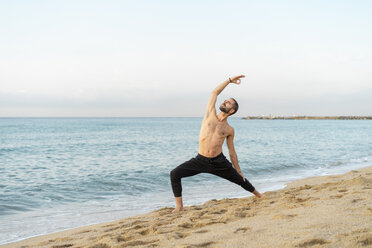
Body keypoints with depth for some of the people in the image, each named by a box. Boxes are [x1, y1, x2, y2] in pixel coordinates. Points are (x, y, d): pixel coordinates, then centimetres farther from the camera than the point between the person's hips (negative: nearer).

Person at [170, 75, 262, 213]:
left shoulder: (229, 130, 5)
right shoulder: (210, 114, 5)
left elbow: (232, 152, 15)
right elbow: (215, 92, 11)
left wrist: (238, 170, 17)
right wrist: (230, 80, 16)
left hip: (219, 162, 0)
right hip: (200, 160, 0)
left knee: (240, 179, 14)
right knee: (175, 174, -18)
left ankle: (260, 196, 43)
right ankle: (179, 206, -8)